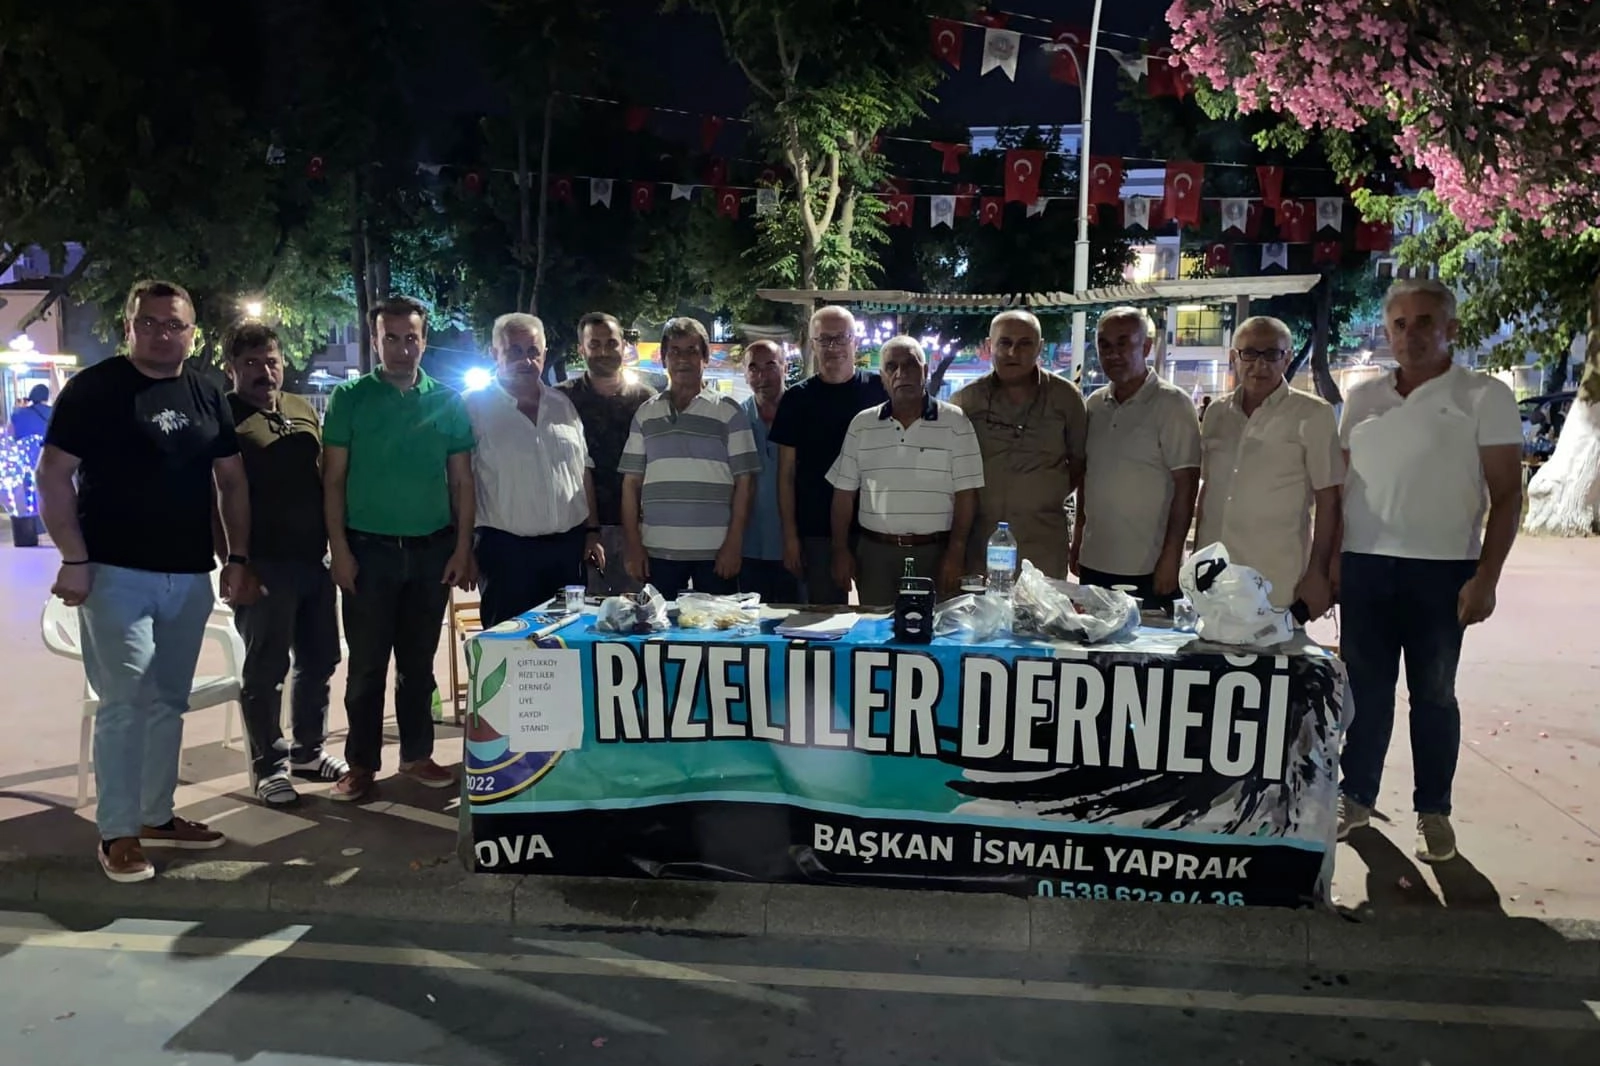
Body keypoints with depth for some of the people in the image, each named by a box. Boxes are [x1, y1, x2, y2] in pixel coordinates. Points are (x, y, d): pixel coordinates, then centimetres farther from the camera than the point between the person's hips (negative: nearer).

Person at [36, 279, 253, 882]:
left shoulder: (207, 394, 10)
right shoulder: (94, 387, -4)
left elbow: (232, 480, 13)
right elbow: (53, 474, -7)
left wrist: (238, 557, 6)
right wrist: (74, 559, -14)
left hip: (191, 576, 5)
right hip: (117, 573, -5)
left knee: (169, 701, 12)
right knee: (124, 702, -6)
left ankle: (157, 817, 25)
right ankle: (118, 834, 5)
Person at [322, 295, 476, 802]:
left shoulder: (448, 401, 4)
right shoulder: (350, 398, -1)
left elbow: (462, 482, 6)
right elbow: (333, 480, -1)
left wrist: (463, 549, 0)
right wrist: (339, 549, -8)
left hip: (432, 550, 2)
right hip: (369, 549, -2)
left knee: (419, 661, 12)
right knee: (367, 664, 5)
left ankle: (417, 755, 23)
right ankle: (361, 763, 15)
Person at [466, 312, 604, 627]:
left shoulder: (562, 404, 11)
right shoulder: (476, 406, -3)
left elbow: (583, 472, 15)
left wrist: (592, 531, 11)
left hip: (569, 547, 5)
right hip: (507, 550, -4)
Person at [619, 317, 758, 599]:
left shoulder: (729, 412, 3)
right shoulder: (646, 414, 11)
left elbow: (744, 482, -1)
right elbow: (631, 483, 10)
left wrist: (734, 544, -8)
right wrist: (633, 546, 2)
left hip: (716, 551, -2)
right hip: (657, 550, 2)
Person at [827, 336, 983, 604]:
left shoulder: (954, 422, -1)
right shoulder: (861, 425, 7)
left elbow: (966, 493, -3)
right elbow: (844, 493, 9)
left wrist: (956, 553, -9)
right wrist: (840, 550, 4)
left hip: (934, 553, -2)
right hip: (875, 552, 2)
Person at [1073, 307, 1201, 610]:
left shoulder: (1172, 404, -7)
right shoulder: (1094, 405, 10)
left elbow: (1185, 486, -10)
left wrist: (1171, 557, -14)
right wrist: (1078, 541, 14)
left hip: (1148, 570, -5)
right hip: (1093, 563, 6)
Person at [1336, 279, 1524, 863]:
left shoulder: (1484, 397, -2)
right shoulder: (1362, 398, 10)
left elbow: (1507, 493, -4)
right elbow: (1337, 484, 13)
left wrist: (1486, 577, -11)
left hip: (1442, 570, -3)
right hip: (1363, 566, 3)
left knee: (1433, 694, 6)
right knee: (1365, 688, 10)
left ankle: (1433, 812, 19)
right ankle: (1355, 797, 23)